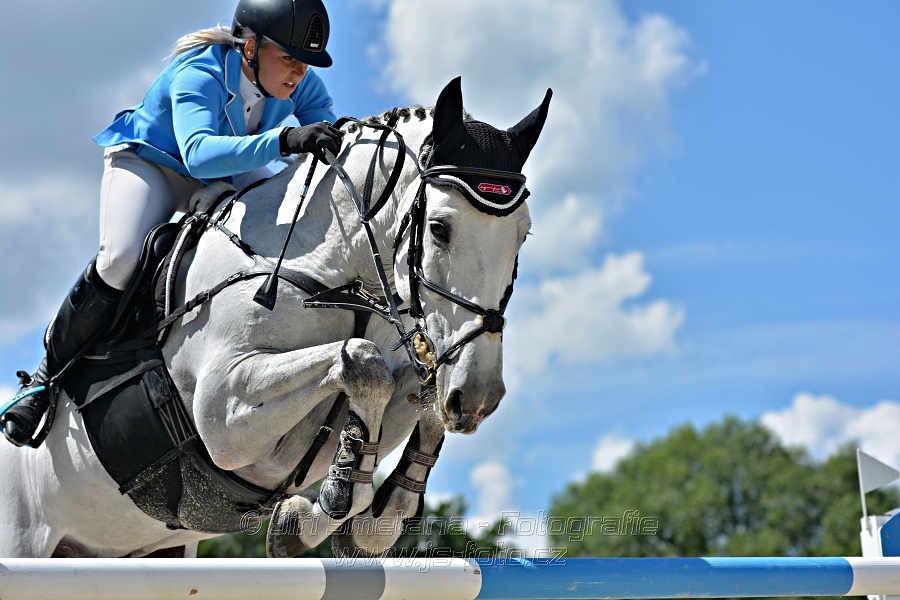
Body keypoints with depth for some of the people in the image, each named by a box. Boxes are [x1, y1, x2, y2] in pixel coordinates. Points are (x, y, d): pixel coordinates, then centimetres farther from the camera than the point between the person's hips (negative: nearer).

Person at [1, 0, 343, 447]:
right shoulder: (198, 75, -36)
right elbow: (199, 152, -54)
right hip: (149, 160, -6)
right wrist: (284, 140, -68)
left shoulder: (304, 85, -18)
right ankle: (46, 379, -13)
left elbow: (331, 145, -17)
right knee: (121, 259, -32)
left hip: (231, 171, 6)